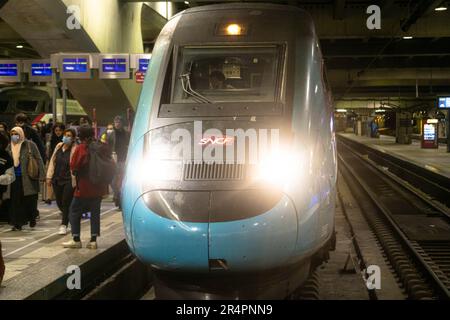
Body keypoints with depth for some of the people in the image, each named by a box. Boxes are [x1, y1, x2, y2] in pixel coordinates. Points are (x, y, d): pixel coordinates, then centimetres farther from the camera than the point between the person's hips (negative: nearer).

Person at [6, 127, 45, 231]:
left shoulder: (30, 145, -1)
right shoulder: (9, 147, 12)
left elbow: (38, 159, -2)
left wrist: (41, 174, -9)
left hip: (29, 178, -3)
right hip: (15, 178, 3)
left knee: (30, 200, 2)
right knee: (16, 201, 0)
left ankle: (32, 219, 21)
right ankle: (17, 223, 5)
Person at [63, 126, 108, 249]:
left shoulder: (80, 149, -13)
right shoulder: (103, 147, -1)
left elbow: (73, 168, -13)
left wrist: (77, 172, 7)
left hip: (84, 188, -4)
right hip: (99, 187, 5)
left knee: (74, 212, 8)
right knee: (95, 212, 11)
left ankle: (76, 240, 8)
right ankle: (93, 240, 8)